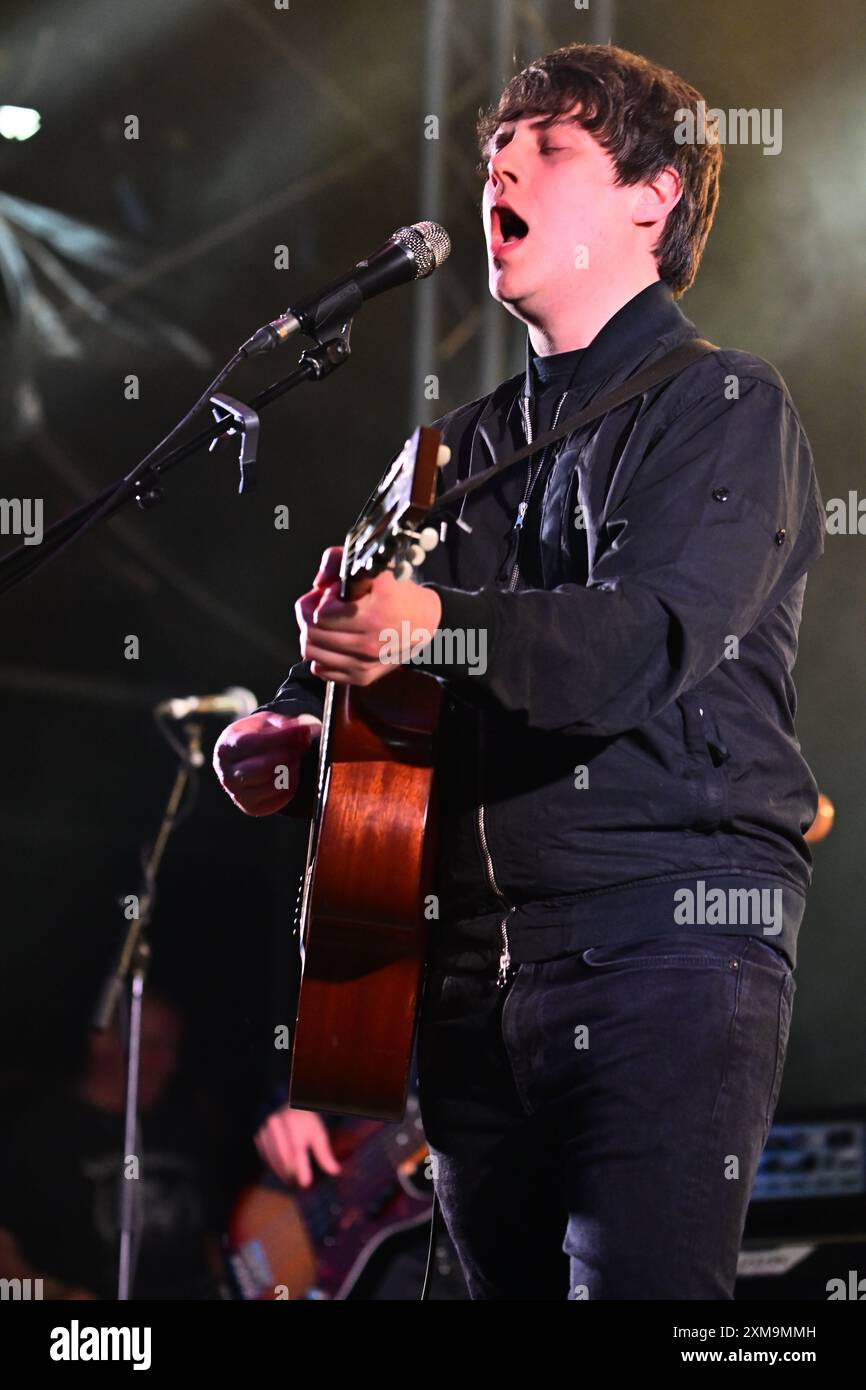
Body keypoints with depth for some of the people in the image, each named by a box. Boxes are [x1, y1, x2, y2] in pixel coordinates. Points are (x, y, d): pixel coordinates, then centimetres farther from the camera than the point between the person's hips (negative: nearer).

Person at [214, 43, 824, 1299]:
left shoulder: (724, 408, -1)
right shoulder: (469, 445, 21)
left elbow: (649, 644, -18)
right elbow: (358, 637, 29)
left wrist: (440, 627, -35)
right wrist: (280, 737, 5)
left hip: (667, 944, -7)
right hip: (477, 961, 7)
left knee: (643, 1284, -17)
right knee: (507, 1282, 8)